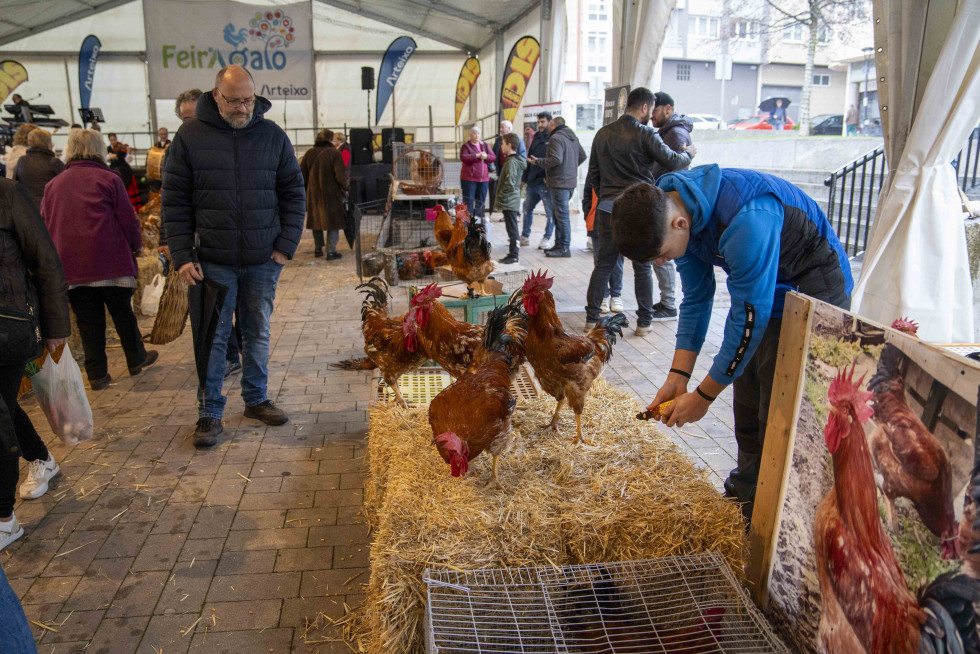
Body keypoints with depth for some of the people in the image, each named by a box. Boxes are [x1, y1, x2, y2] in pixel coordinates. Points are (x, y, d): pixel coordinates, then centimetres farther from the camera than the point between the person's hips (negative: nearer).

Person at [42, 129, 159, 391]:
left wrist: (55, 258, 25)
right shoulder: (108, 179, -3)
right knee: (122, 312, 11)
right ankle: (136, 359, 25)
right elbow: (127, 217, -3)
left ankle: (97, 374, 10)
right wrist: (137, 245, 12)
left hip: (70, 266, 3)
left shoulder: (52, 185, 9)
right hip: (109, 261, -3)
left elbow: (45, 225, 14)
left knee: (88, 320, 8)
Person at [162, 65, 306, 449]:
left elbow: (294, 194, 6)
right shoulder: (190, 136, -2)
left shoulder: (272, 135, 2)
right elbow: (174, 201, -1)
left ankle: (256, 399, 29)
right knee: (213, 338, 3)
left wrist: (286, 246, -2)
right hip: (214, 261, -2)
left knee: (258, 333, 13)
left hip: (263, 260, 2)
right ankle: (209, 413, 14)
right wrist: (182, 257, -7)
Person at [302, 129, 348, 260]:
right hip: (331, 194, -5)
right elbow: (340, 175, -16)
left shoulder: (309, 153, 3)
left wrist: (308, 188, 18)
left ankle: (318, 249, 25)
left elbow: (302, 174, 6)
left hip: (313, 193, 5)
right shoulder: (334, 153, -11)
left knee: (316, 220, 17)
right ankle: (331, 252, 2)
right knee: (333, 221, 4)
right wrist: (345, 188, -1)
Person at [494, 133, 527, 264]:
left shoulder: (511, 162, -17)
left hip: (509, 202, -10)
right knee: (513, 228, 14)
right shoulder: (517, 160, 13)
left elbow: (509, 184, -22)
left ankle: (514, 255, -1)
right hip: (513, 201, 10)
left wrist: (501, 197, -14)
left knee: (512, 229, -5)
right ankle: (514, 253, 22)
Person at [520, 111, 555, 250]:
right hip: (532, 181, 8)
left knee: (549, 211, 1)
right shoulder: (536, 137, 14)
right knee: (527, 208, 15)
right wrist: (525, 177, 16)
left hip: (545, 182, -8)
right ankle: (525, 237, 27)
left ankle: (548, 238, 10)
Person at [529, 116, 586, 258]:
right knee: (557, 214, 17)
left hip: (560, 183, -10)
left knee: (562, 215, -6)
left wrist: (538, 161, -12)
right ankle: (559, 245, 22)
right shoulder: (573, 137, 15)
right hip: (571, 181, 10)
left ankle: (564, 248, -4)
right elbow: (582, 156, 20)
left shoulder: (556, 138, -13)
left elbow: (556, 159, -23)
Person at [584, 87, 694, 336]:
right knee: (643, 267, 7)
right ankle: (644, 321, 12)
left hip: (607, 209, 4)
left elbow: (593, 174, 14)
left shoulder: (603, 134, 9)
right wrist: (688, 154, 12)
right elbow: (672, 162, -9)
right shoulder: (645, 134, -9)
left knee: (603, 264, 10)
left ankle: (591, 317, 11)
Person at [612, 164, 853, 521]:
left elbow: (749, 318, -30)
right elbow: (695, 299, -1)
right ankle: (749, 485, 32)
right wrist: (678, 376, -7)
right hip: (762, 288, 8)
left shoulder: (745, 222, -38)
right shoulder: (672, 211, -11)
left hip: (814, 289, -8)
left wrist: (703, 395, -20)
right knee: (747, 401, 13)